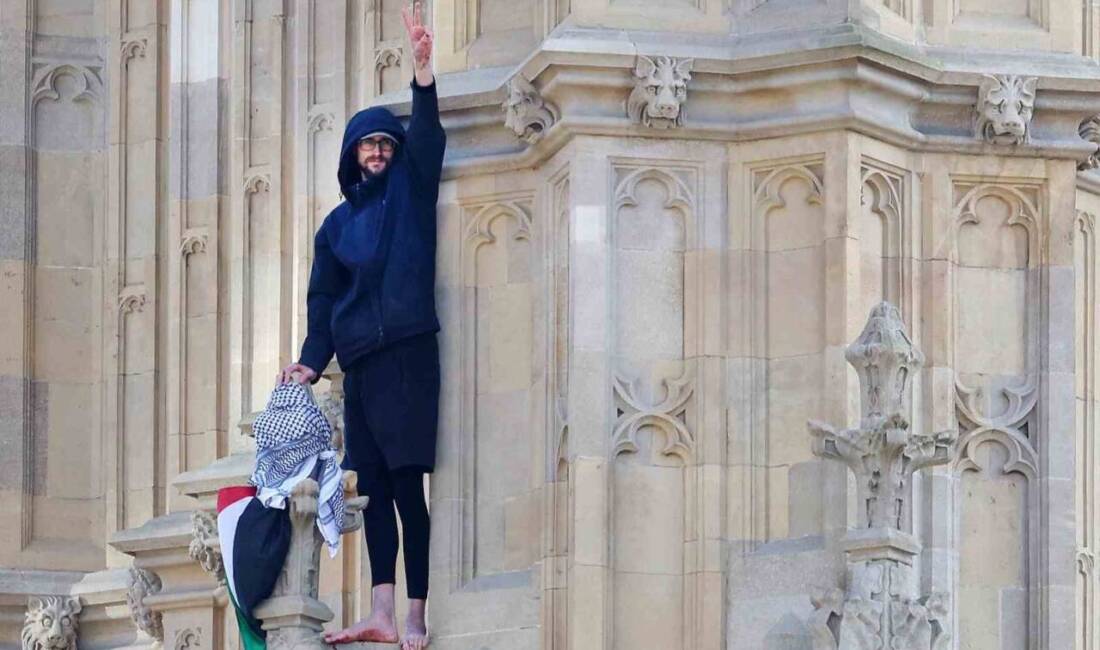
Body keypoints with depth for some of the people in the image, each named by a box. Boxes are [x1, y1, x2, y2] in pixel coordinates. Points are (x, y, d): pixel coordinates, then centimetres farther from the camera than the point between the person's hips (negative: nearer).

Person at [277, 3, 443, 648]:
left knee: (407, 485, -10)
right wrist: (312, 362, 3)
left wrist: (423, 64, -23)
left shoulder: (409, 191, 7)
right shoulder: (338, 224, 18)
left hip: (407, 355, -5)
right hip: (359, 364, 5)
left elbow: (427, 134, -9)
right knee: (374, 487, 3)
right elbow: (323, 300, 16)